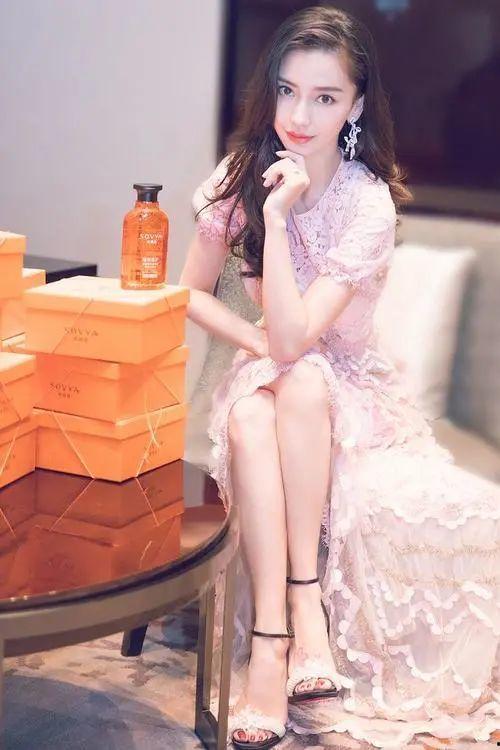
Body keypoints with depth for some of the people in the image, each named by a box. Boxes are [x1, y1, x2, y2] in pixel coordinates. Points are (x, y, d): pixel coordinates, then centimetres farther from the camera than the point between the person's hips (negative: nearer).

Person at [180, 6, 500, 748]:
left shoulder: (368, 204, -21)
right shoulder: (242, 174, -7)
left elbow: (295, 336, -30)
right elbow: (191, 291, 1)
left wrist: (278, 214, -32)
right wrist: (258, 340, -16)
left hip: (347, 386, -3)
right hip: (266, 370, 3)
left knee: (299, 382, -36)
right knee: (248, 420, -32)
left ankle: (306, 597, -31)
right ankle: (274, 638, -36)